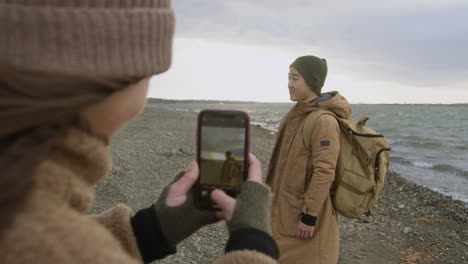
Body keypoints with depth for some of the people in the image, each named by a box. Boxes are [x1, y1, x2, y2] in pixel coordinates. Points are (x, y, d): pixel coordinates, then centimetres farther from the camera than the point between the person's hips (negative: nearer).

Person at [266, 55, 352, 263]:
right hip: (286, 208, 8)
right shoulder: (298, 114, 6)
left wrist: (309, 215, -21)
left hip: (304, 213, -8)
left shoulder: (324, 121, -22)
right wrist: (274, 196, 17)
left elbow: (324, 173, -23)